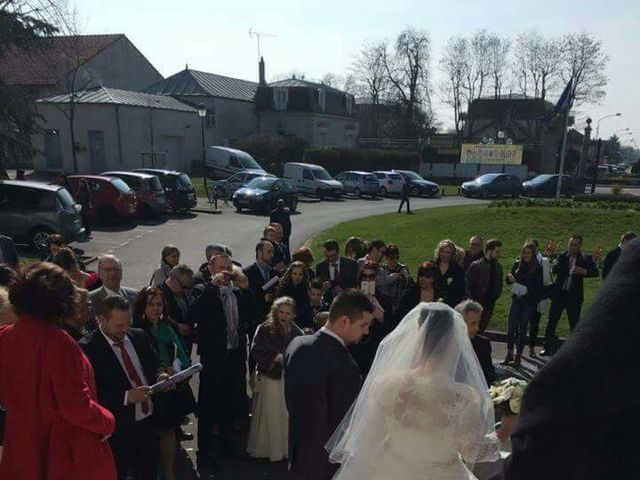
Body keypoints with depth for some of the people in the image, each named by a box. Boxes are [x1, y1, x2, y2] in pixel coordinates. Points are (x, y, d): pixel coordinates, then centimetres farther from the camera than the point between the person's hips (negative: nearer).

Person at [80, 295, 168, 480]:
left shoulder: (139, 336, 4)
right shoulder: (88, 348, -14)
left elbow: (155, 365, 15)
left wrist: (160, 376, -7)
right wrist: (126, 397, -27)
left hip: (148, 423, 5)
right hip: (118, 431, -5)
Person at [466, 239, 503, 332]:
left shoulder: (498, 267, 9)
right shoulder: (476, 265, -8)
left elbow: (499, 286, 17)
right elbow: (468, 284, -8)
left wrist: (494, 298, 4)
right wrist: (474, 300, -10)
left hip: (489, 305, 5)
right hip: (476, 304, -5)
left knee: (481, 329, 9)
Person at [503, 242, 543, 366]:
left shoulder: (537, 268, -6)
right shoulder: (517, 264, 4)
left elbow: (539, 287, -4)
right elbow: (509, 281, 12)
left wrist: (527, 292, -18)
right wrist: (509, 277, -10)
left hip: (529, 302, -3)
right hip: (516, 300, 3)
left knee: (522, 328, 3)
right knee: (511, 327, 2)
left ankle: (518, 355, 11)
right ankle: (509, 354, 13)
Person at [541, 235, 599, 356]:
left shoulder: (586, 258, -1)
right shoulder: (562, 256, 2)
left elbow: (595, 272, -6)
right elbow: (554, 269, -9)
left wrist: (584, 271, -23)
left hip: (574, 296, -1)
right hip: (559, 293, 1)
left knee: (574, 323, 7)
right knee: (552, 321, 5)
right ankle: (548, 347, 17)